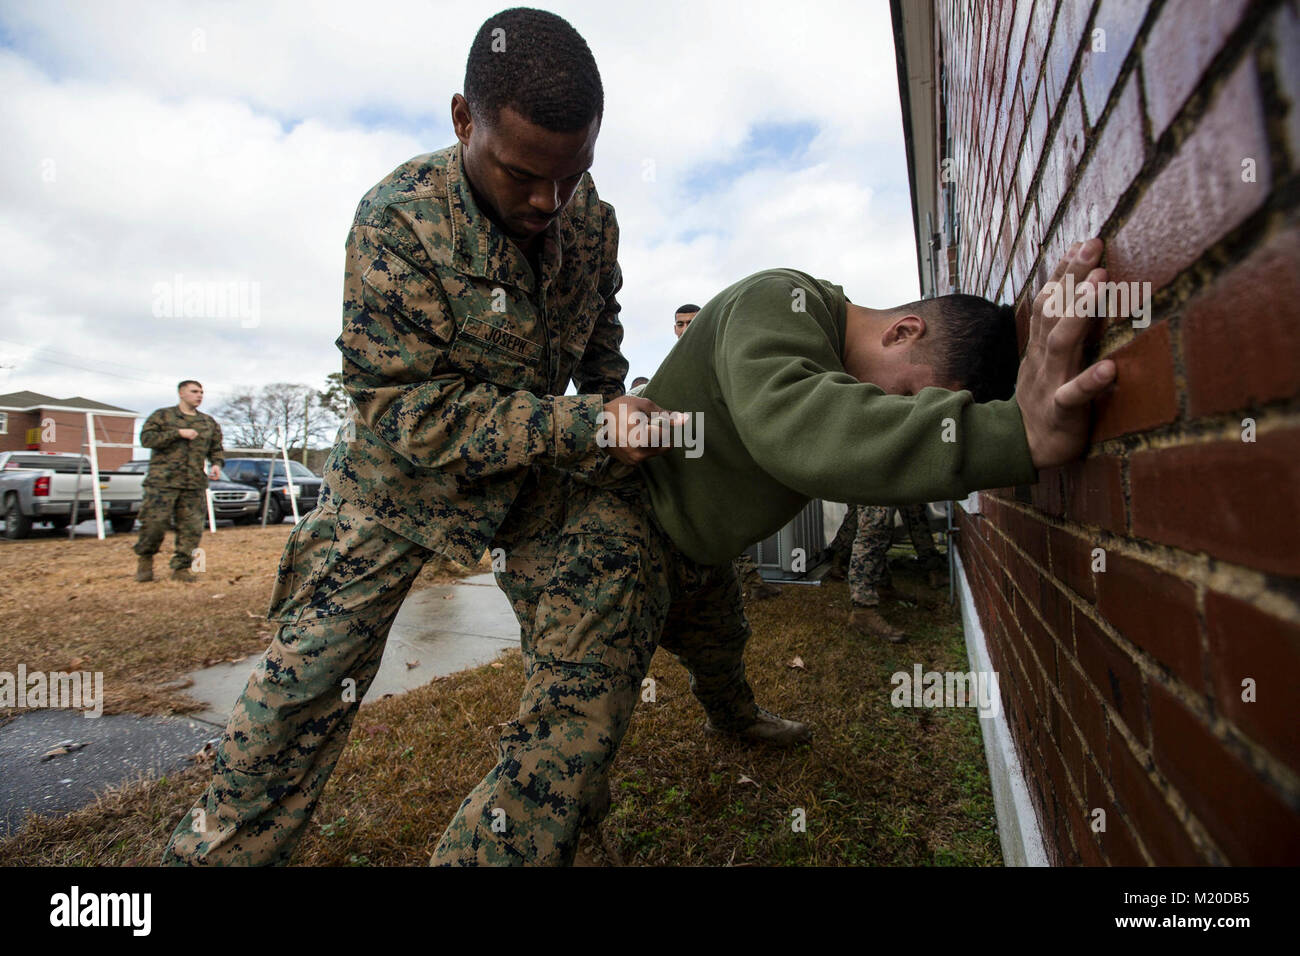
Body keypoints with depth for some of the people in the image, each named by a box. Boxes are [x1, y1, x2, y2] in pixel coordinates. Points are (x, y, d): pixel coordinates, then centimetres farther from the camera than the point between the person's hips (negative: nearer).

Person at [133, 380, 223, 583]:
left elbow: (216, 449, 22)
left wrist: (217, 463, 1)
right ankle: (145, 559, 20)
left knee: (192, 528, -2)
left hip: (195, 485, 3)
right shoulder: (162, 416, 7)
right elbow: (146, 438, -5)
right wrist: (178, 433, -13)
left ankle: (181, 568, 9)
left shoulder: (209, 422, 18)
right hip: (162, 482, -3)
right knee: (155, 523, -5)